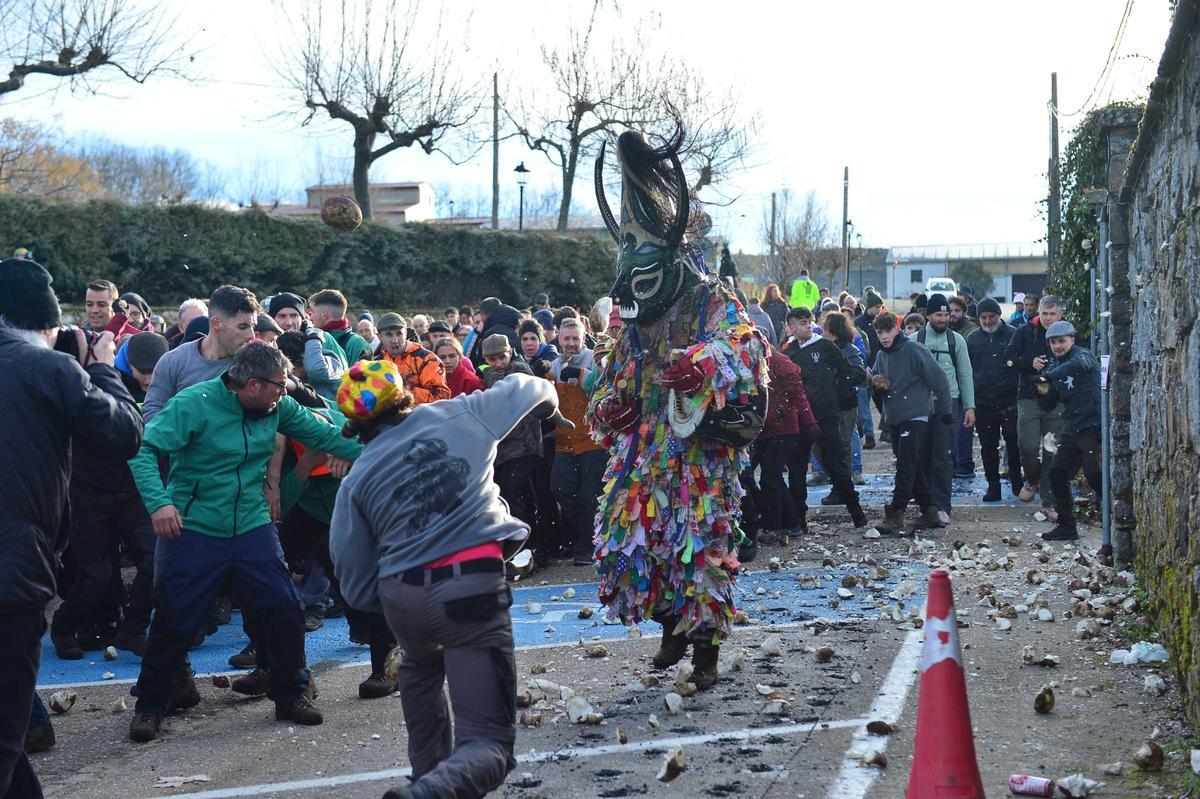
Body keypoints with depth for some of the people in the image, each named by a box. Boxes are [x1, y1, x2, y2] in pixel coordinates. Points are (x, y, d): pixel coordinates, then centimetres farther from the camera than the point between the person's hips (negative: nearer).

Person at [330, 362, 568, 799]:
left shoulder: (356, 479, 11)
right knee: (489, 745, -3)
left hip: (402, 599, 3)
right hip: (473, 588, -3)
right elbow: (526, 388, 28)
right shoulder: (460, 414, 9)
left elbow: (357, 585, 10)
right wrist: (547, 401, 51)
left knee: (420, 669, 41)